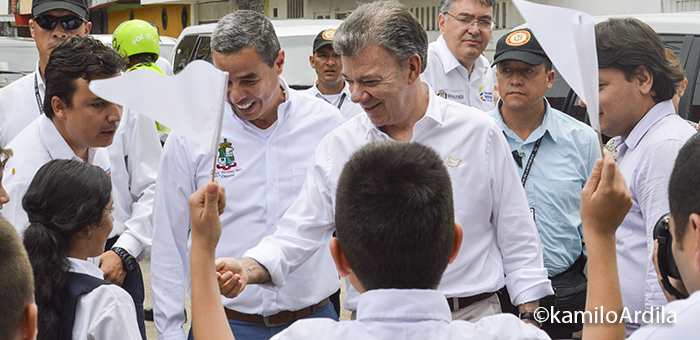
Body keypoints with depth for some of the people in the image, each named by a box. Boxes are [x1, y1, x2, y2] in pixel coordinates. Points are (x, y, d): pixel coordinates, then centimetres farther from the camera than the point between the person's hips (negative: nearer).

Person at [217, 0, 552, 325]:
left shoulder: (479, 132, 0)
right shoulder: (337, 146, 3)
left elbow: (517, 237, 3)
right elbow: (298, 233, 2)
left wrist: (529, 318, 0)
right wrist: (249, 268, -17)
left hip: (472, 317, -1)